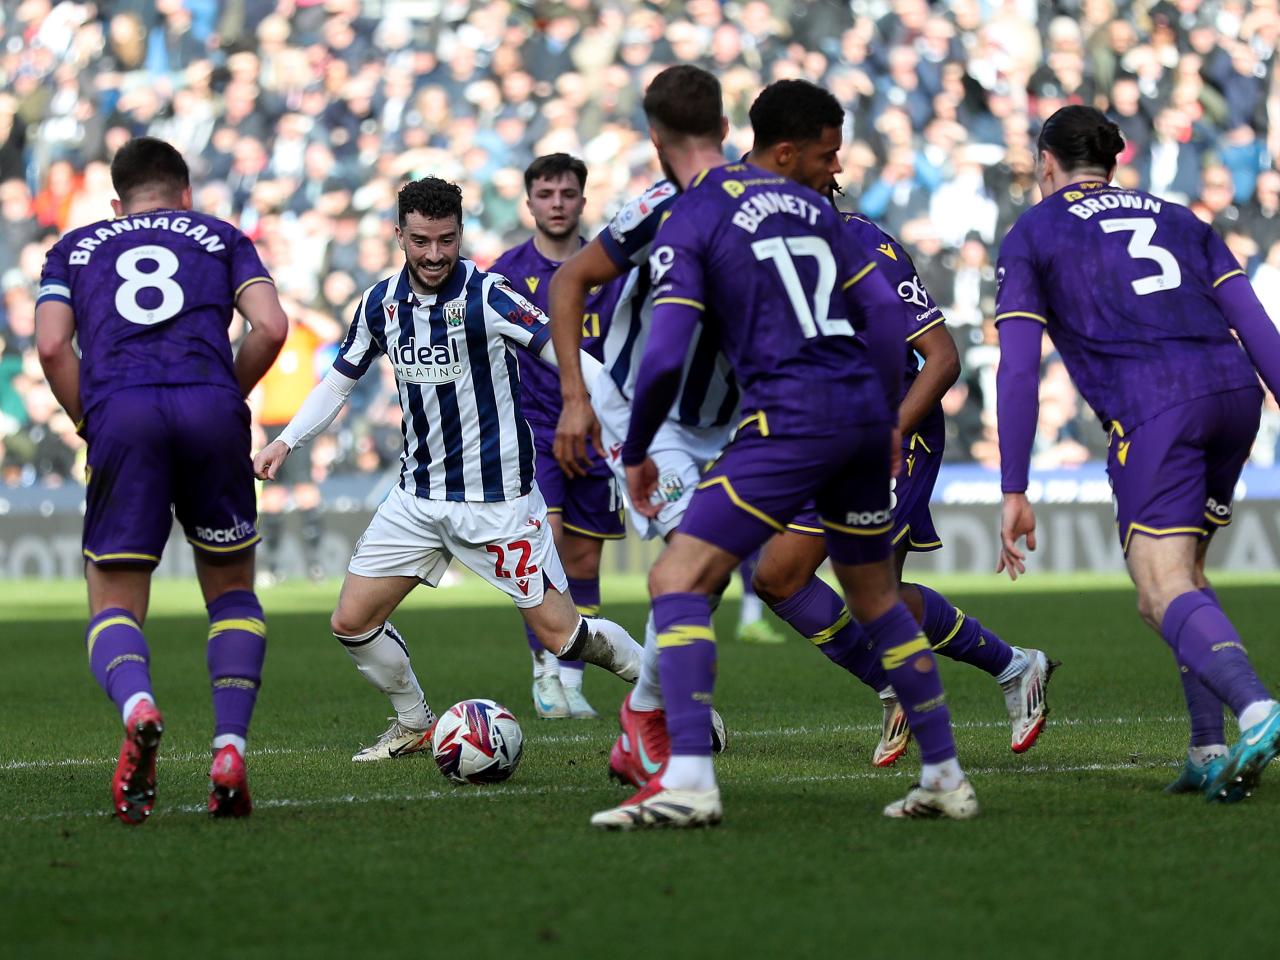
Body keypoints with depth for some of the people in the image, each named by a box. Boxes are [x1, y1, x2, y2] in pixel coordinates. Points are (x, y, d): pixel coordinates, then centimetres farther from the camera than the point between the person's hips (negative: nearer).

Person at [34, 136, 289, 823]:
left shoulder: (75, 248, 25)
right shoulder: (221, 238, 24)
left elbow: (51, 346, 7)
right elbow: (271, 328, 7)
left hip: (119, 413, 0)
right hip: (211, 408, 0)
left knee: (114, 607, 6)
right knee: (231, 591, 19)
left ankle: (137, 705, -28)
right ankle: (230, 748, -1)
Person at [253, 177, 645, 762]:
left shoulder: (487, 298, -16)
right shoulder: (382, 303, 1)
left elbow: (571, 360, -20)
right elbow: (339, 381, 15)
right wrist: (285, 443, 4)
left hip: (497, 498, -5)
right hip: (418, 496, 5)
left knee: (561, 634, -6)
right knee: (352, 623, 1)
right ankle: (415, 726, 25)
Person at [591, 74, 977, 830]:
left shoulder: (689, 223, -2)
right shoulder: (804, 201, 18)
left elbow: (666, 358, -11)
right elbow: (884, 311, 17)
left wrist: (636, 454, 3)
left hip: (791, 419, -7)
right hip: (865, 408, 7)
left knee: (678, 578, -6)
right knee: (876, 595, 23)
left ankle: (689, 781, -21)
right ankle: (946, 776, 24)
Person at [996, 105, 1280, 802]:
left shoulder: (1031, 235, 15)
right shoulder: (1178, 219, 27)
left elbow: (1017, 372, 5)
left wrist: (1013, 494, 4)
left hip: (1152, 406, -5)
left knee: (1164, 590, -12)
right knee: (1181, 570, 21)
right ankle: (1209, 751, 10)